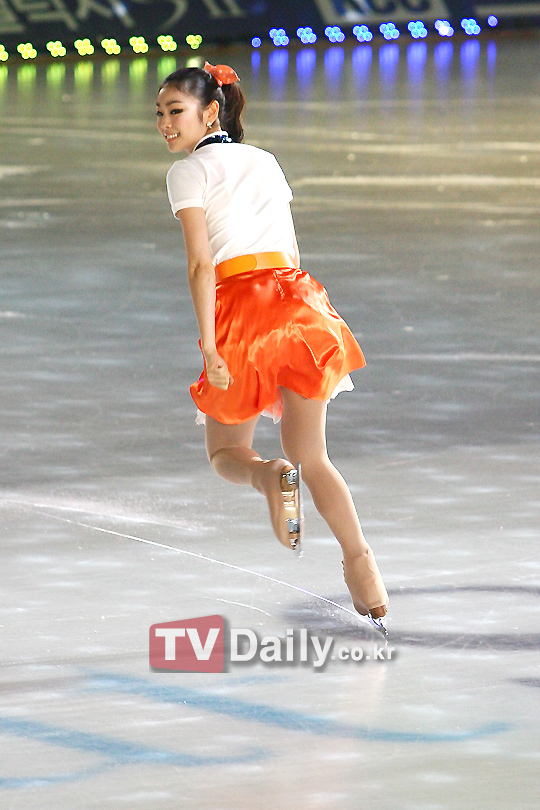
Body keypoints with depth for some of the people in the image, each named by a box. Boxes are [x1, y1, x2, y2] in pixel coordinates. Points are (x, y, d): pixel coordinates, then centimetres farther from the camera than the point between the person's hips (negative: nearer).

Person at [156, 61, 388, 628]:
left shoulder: (189, 171, 2)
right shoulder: (265, 161, 20)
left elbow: (200, 263, -9)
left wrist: (209, 344, -14)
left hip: (240, 304, -5)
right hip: (298, 298, 5)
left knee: (226, 454, 12)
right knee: (312, 457, 8)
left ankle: (270, 475, -22)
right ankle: (360, 560, -12)